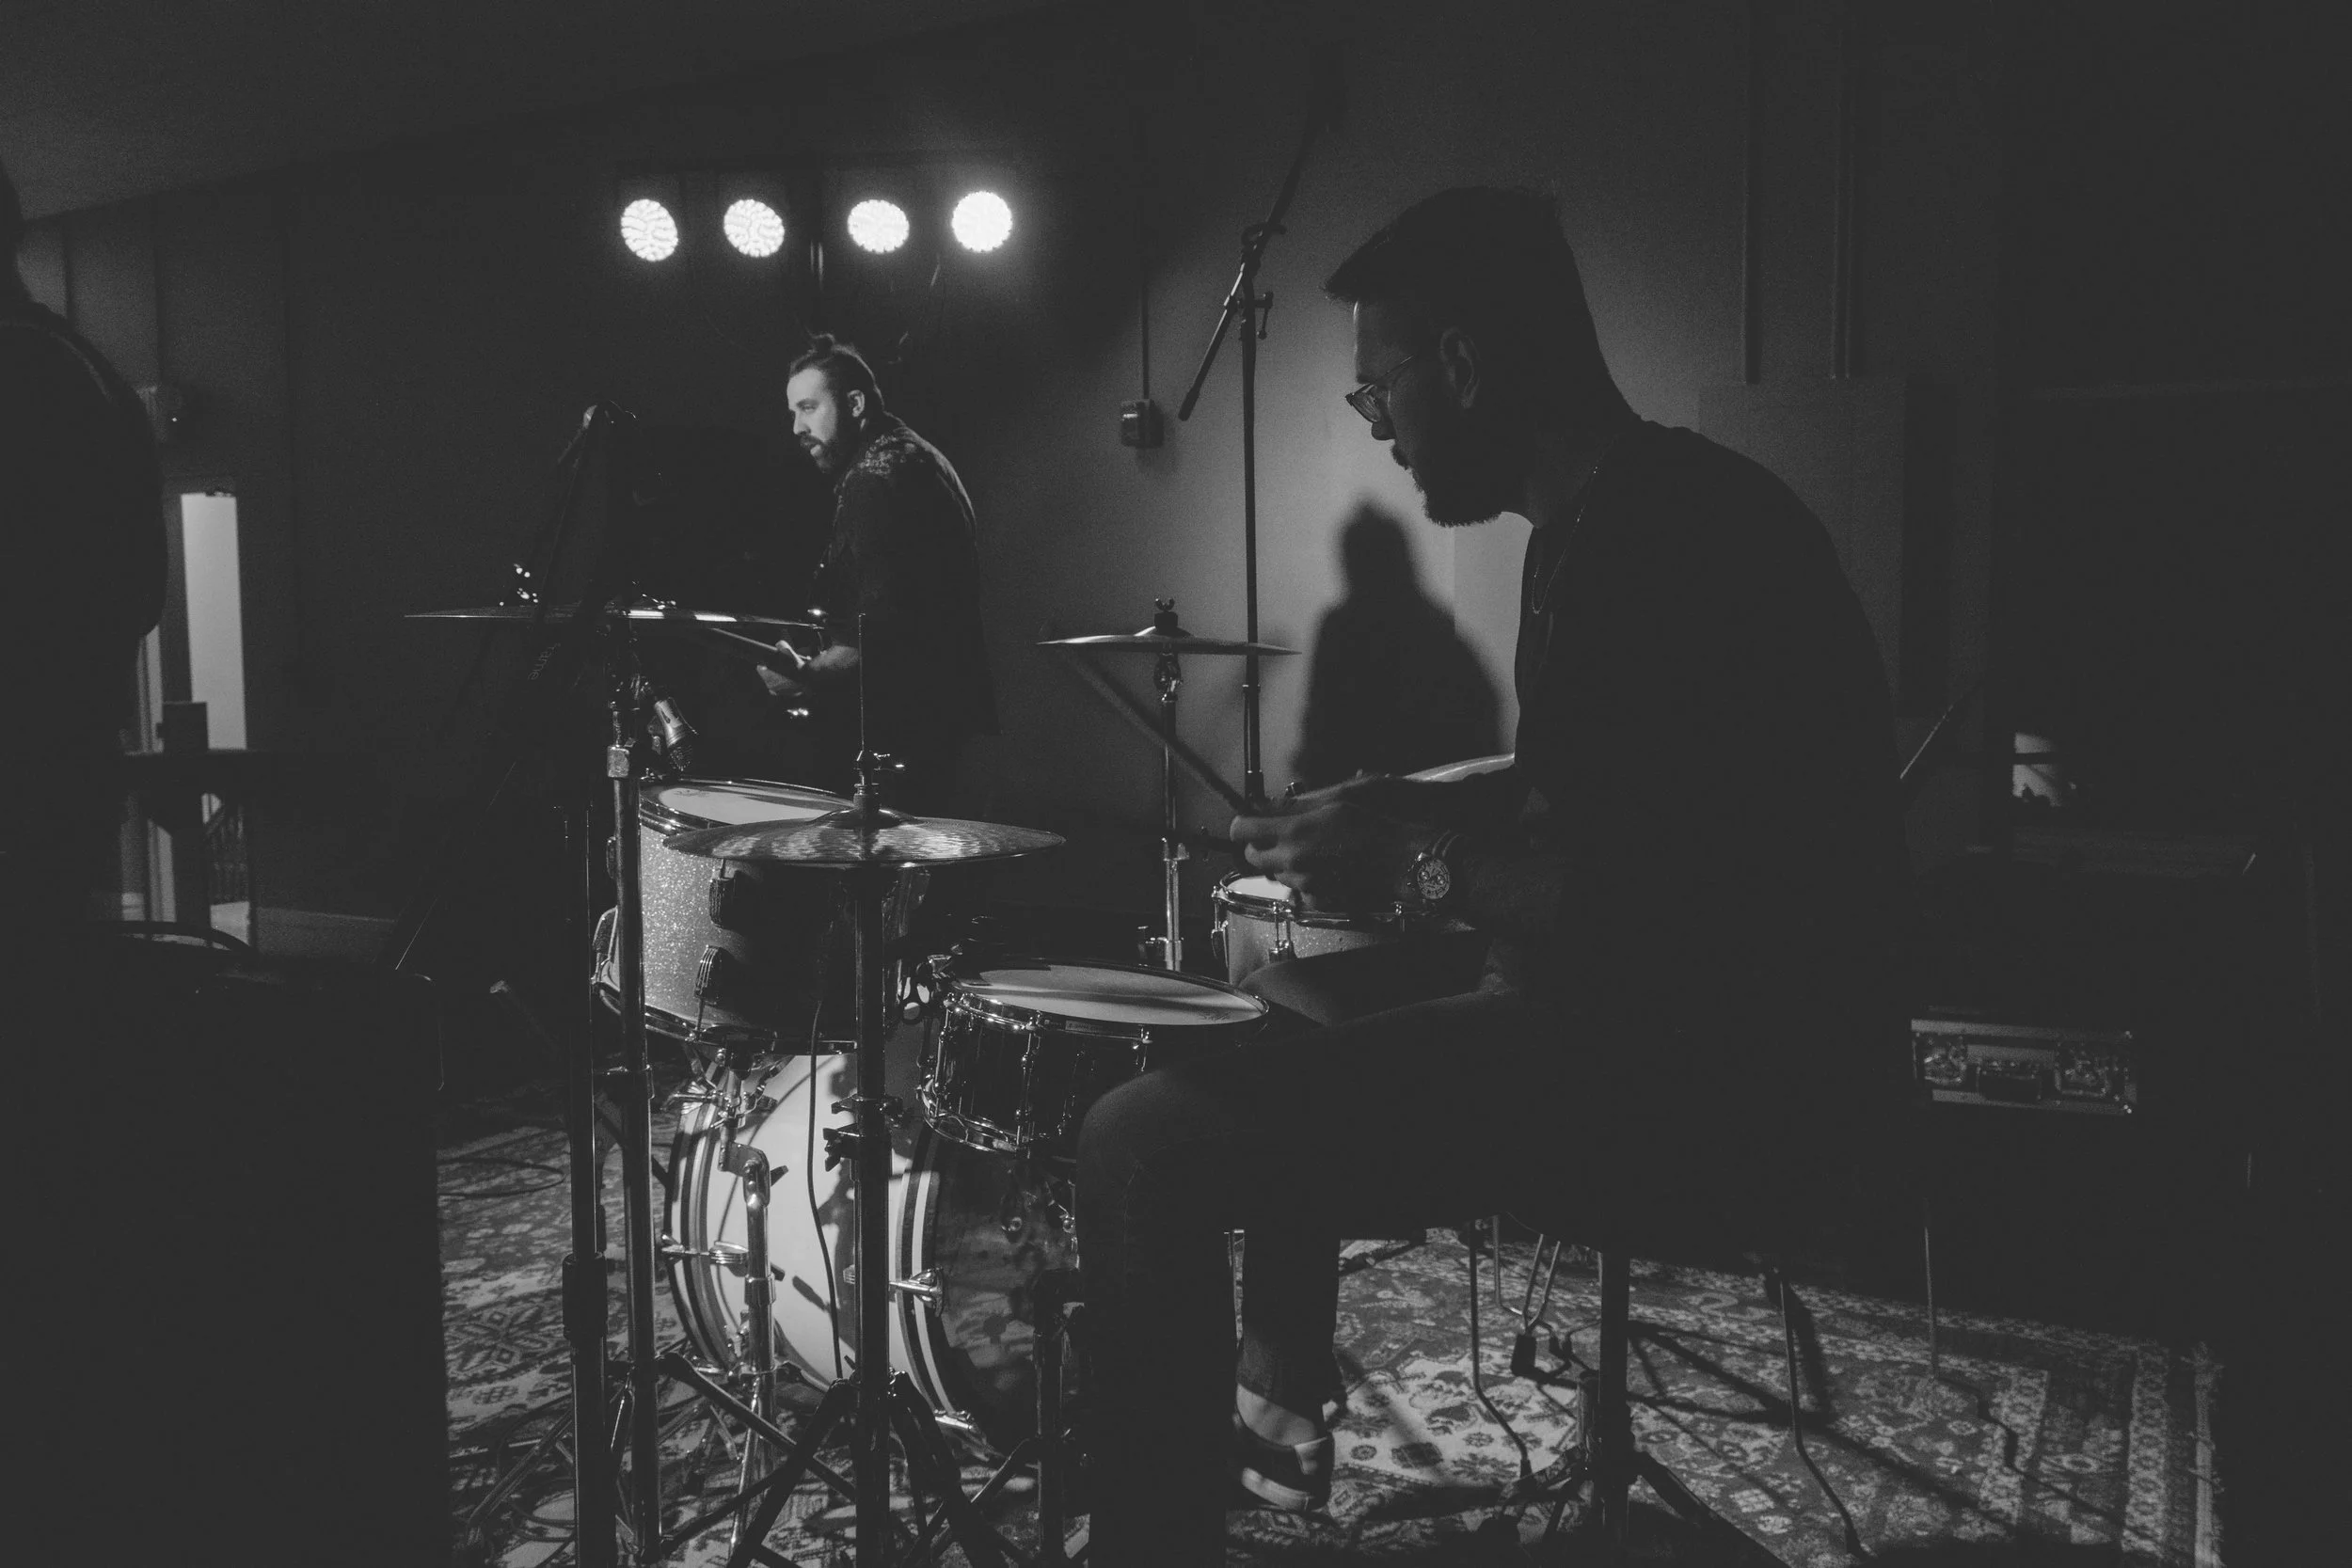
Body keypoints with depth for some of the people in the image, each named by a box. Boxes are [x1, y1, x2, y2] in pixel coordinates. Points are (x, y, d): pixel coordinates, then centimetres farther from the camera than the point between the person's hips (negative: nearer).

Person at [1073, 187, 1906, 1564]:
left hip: (1715, 1060, -11)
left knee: (1149, 1142, -18)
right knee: (1295, 999, 28)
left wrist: (1418, 868, -15)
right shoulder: (1615, 512, 12)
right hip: (1665, 1012, 11)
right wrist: (1414, 813, 14)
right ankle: (1280, 1412, 39)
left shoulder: (1652, 536, -20)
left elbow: (1665, 896, -28)